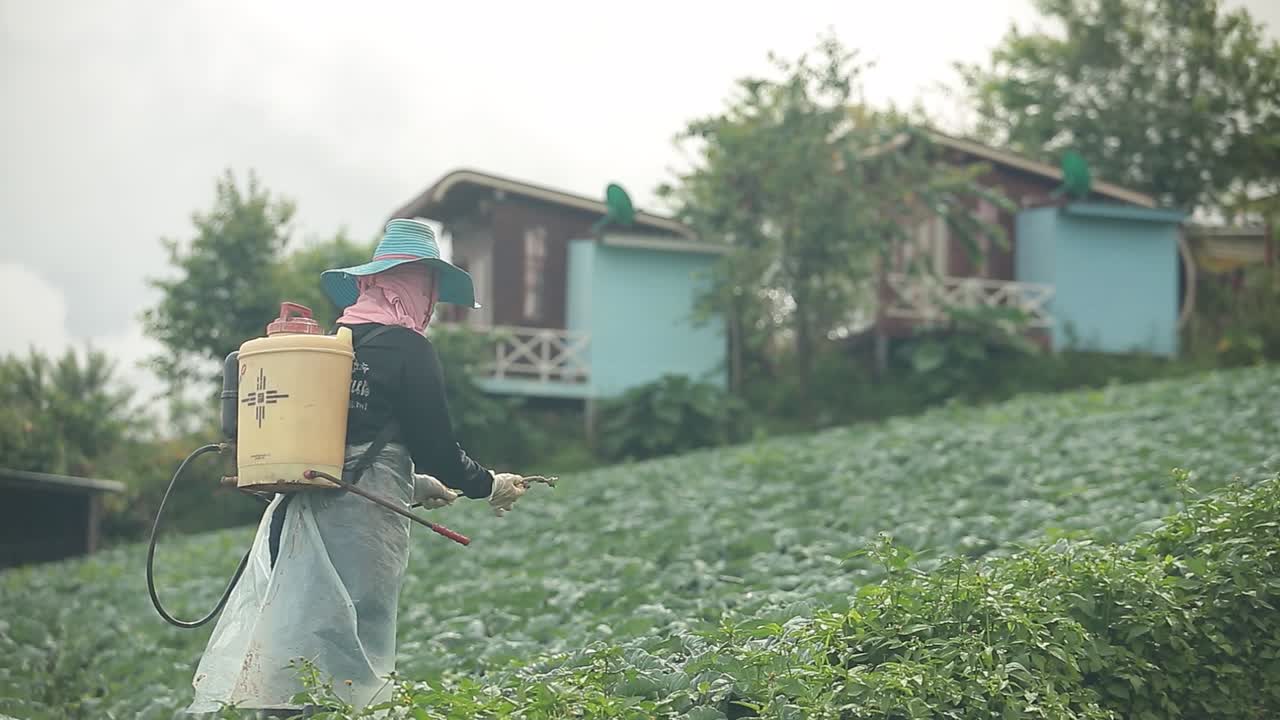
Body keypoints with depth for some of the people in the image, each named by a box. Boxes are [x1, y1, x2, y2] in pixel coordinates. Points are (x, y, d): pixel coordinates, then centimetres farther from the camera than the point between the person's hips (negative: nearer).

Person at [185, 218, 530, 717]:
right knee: (353, 661, -3)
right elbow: (436, 447, -5)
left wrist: (411, 484, 32)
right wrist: (488, 486, 12)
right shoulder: (409, 350, -6)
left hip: (298, 507, 7)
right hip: (361, 521, -7)